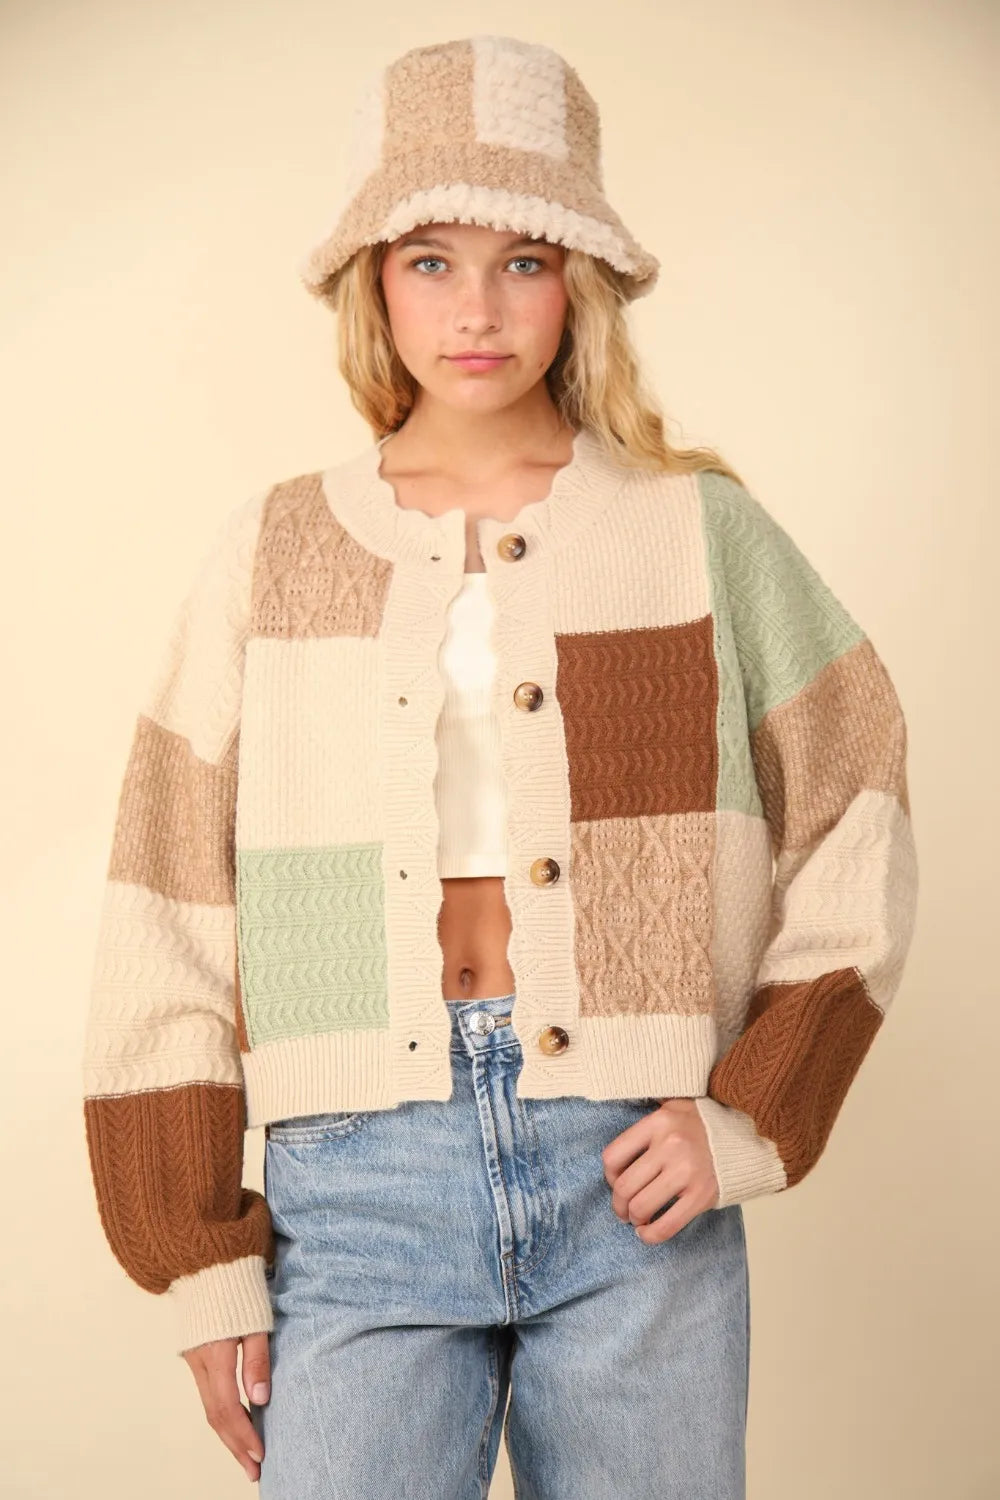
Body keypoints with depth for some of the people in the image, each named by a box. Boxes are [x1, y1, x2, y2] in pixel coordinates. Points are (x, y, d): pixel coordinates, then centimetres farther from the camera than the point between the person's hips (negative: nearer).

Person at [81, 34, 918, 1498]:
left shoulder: (703, 532, 6)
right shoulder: (272, 557, 6)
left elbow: (854, 842, 10)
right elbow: (168, 926, 5)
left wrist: (753, 1112, -2)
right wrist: (201, 1263, 1)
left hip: (636, 1179, 0)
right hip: (357, 1190, 0)